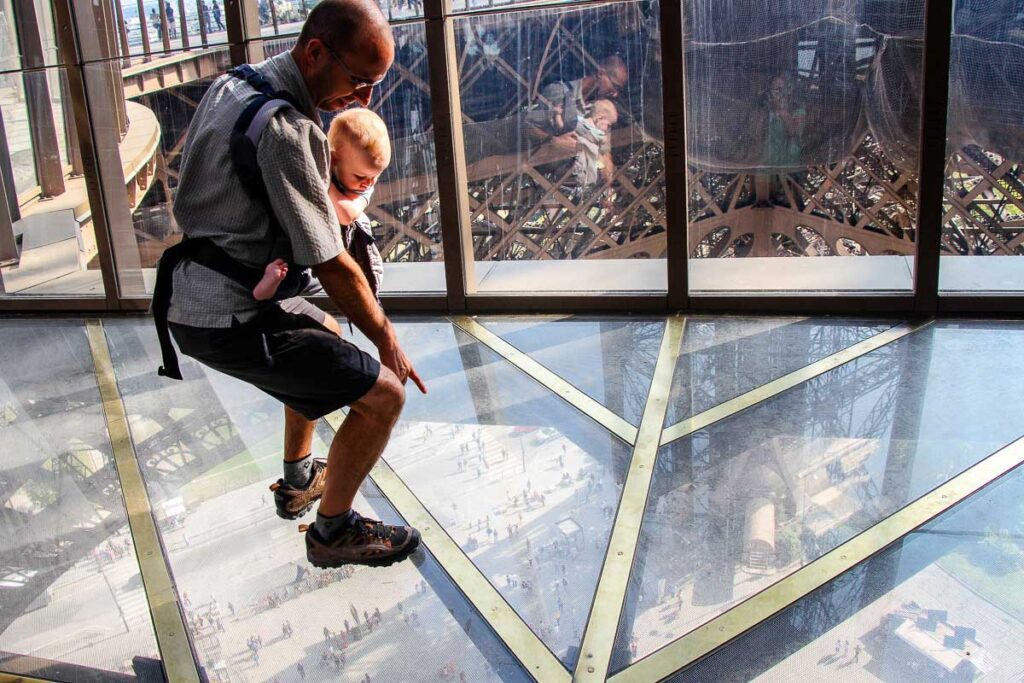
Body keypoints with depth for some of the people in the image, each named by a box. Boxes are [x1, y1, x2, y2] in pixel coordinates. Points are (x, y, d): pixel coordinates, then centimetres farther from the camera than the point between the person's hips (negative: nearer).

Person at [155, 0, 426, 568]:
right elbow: (330, 265, -21)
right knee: (381, 393, -10)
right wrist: (387, 341, -6)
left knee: (327, 333, 33)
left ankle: (297, 481, 43)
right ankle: (332, 531, 11)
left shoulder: (231, 85, 6)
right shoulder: (286, 131, -25)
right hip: (228, 320, -10)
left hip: (192, 293, 10)